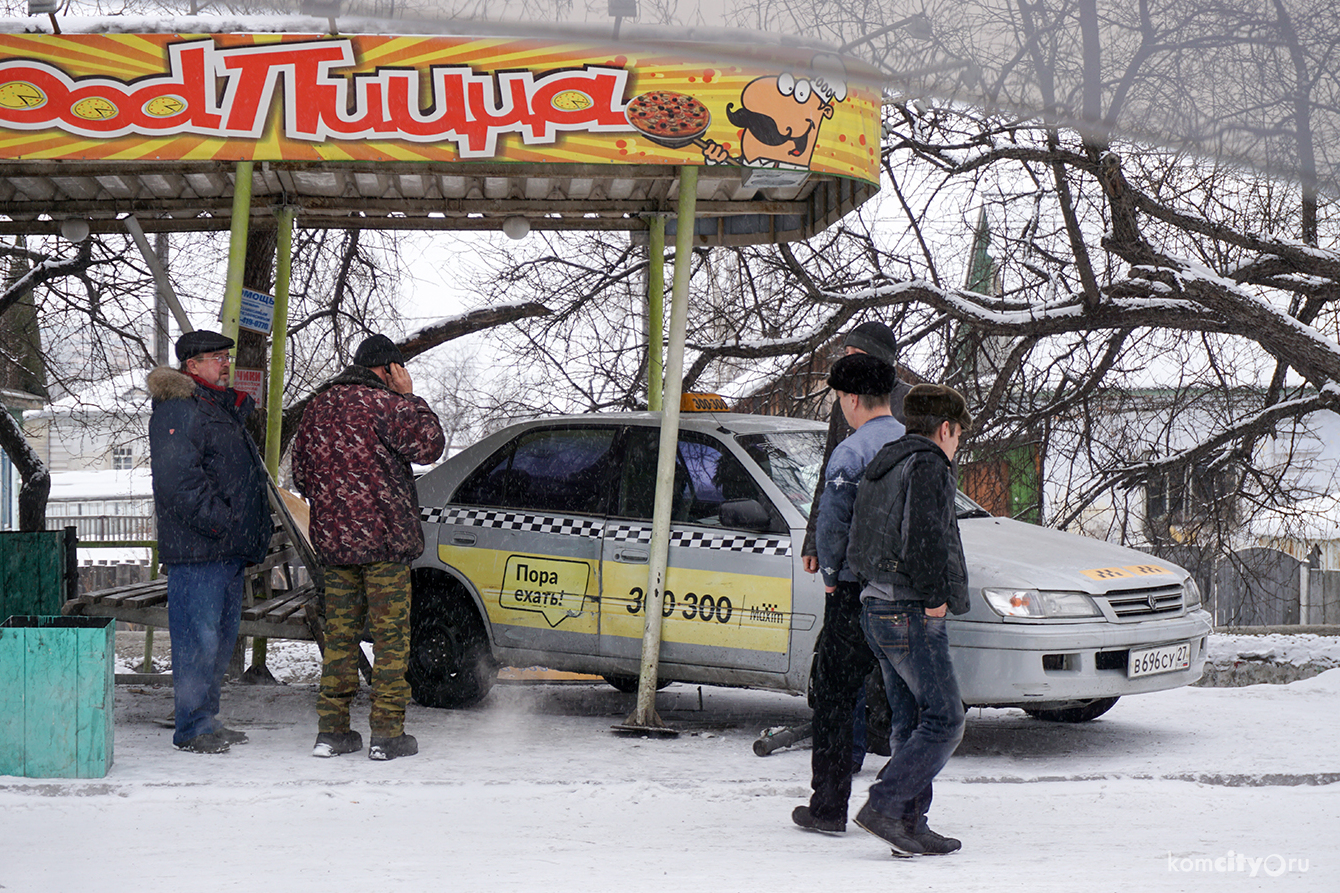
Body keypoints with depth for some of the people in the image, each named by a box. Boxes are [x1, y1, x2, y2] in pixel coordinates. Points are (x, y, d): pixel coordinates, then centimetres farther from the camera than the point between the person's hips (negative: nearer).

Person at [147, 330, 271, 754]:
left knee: (222, 635, 14)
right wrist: (215, 519, -23)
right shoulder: (177, 411, -11)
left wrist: (255, 527, 22)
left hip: (229, 548, 10)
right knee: (199, 636, -8)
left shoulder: (223, 409, 22)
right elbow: (177, 477, -22)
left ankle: (205, 718, 23)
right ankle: (192, 728, -4)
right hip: (196, 549, -10)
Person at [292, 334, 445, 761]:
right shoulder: (383, 402, -10)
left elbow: (300, 474, 18)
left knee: (340, 633, 11)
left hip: (332, 539, 6)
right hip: (384, 537, -6)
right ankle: (387, 734, -1)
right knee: (391, 635, 0)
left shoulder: (317, 406, 13)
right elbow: (429, 445, -10)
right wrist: (410, 396, -2)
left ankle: (331, 730, 11)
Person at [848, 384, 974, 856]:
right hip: (911, 610, -10)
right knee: (944, 719, -7)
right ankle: (884, 805, -14)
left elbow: (856, 549, 20)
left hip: (875, 605, 10)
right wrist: (937, 597, -13)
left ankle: (910, 824, 10)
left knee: (911, 721, 11)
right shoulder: (929, 465, -9)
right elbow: (924, 539, -22)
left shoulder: (880, 468, 19)